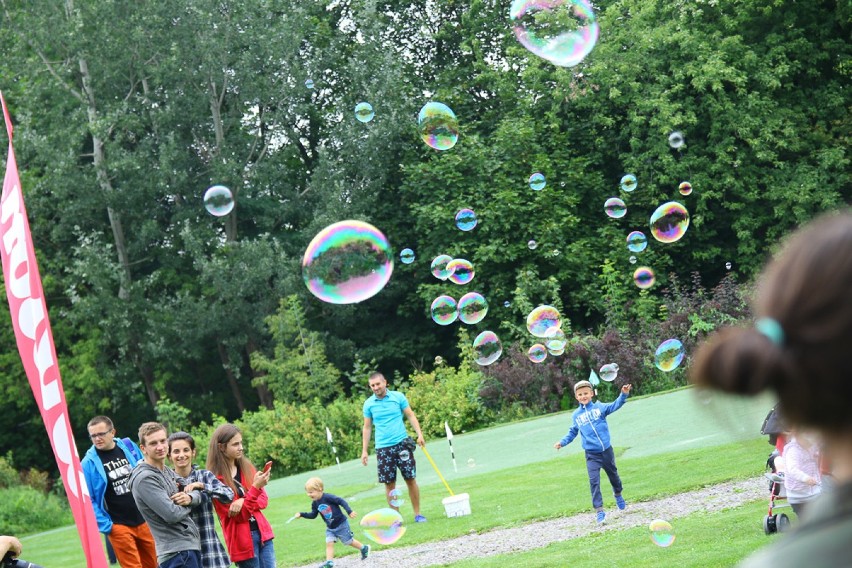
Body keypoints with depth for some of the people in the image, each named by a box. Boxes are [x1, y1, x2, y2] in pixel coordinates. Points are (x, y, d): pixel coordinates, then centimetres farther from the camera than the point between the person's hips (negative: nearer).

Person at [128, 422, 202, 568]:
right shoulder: (144, 479, -16)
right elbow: (172, 515, -22)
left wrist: (189, 498, -10)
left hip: (191, 546, 9)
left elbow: (197, 494, 14)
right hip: (177, 552, -9)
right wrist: (187, 505, -1)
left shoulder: (167, 471, 14)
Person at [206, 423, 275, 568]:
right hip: (242, 539, -5)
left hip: (261, 532, 5)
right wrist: (256, 487, -26)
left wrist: (244, 502, -15)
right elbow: (238, 515, -15)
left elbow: (263, 499, 6)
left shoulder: (246, 467, 6)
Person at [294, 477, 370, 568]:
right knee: (329, 543, -8)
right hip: (330, 528, 6)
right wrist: (301, 515, -1)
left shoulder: (328, 497, -24)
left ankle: (364, 548, 31)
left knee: (349, 541, 9)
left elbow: (341, 501, -23)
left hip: (341, 524, -6)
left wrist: (349, 511, -28)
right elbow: (313, 515, 9)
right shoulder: (314, 503, -1)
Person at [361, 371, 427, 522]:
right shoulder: (369, 404, 4)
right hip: (383, 448, 1)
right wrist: (364, 450, 8)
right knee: (389, 483, 1)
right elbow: (367, 427, 11)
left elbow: (411, 416, 5)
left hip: (402, 444, -1)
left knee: (411, 479, 0)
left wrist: (420, 435, -7)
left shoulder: (398, 397, 1)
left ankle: (417, 514, 9)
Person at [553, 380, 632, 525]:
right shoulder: (576, 415, 5)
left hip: (606, 450, 0)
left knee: (613, 474, 20)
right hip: (591, 454, 0)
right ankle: (599, 510, -13)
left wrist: (623, 394, -30)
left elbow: (615, 405, -15)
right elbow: (572, 432, 17)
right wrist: (562, 442, 4)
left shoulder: (599, 407, -2)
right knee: (594, 481, -12)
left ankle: (618, 495, 48)